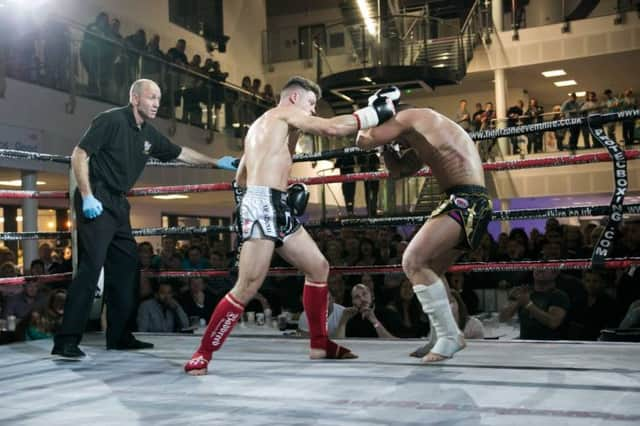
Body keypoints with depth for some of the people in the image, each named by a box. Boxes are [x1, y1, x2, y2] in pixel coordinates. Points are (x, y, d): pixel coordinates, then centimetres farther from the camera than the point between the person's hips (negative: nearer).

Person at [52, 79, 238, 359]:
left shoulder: (149, 135, 13)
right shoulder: (112, 120, -10)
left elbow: (181, 153, 26)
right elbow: (79, 155, -14)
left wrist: (216, 163, 23)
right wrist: (87, 197, -21)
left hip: (117, 204, 9)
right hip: (96, 201, -9)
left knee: (126, 264, 10)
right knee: (91, 265, -15)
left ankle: (119, 336, 19)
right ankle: (66, 341, -13)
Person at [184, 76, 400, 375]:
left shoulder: (261, 125, 29)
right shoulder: (286, 111, 2)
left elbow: (241, 177, 29)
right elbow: (332, 128, -14)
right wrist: (374, 112, -4)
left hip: (277, 208, 11)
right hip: (262, 205, -11)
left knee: (318, 267, 14)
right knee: (247, 288, -14)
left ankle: (319, 344, 21)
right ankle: (201, 355, -9)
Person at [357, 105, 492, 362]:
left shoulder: (410, 117, -2)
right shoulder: (421, 139, 26)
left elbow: (364, 141, -1)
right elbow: (397, 170, 36)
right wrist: (385, 143, 26)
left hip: (466, 199, -11)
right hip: (469, 202, 11)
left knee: (413, 261, -17)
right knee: (429, 268, 21)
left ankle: (449, 337, -13)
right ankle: (447, 335, 28)